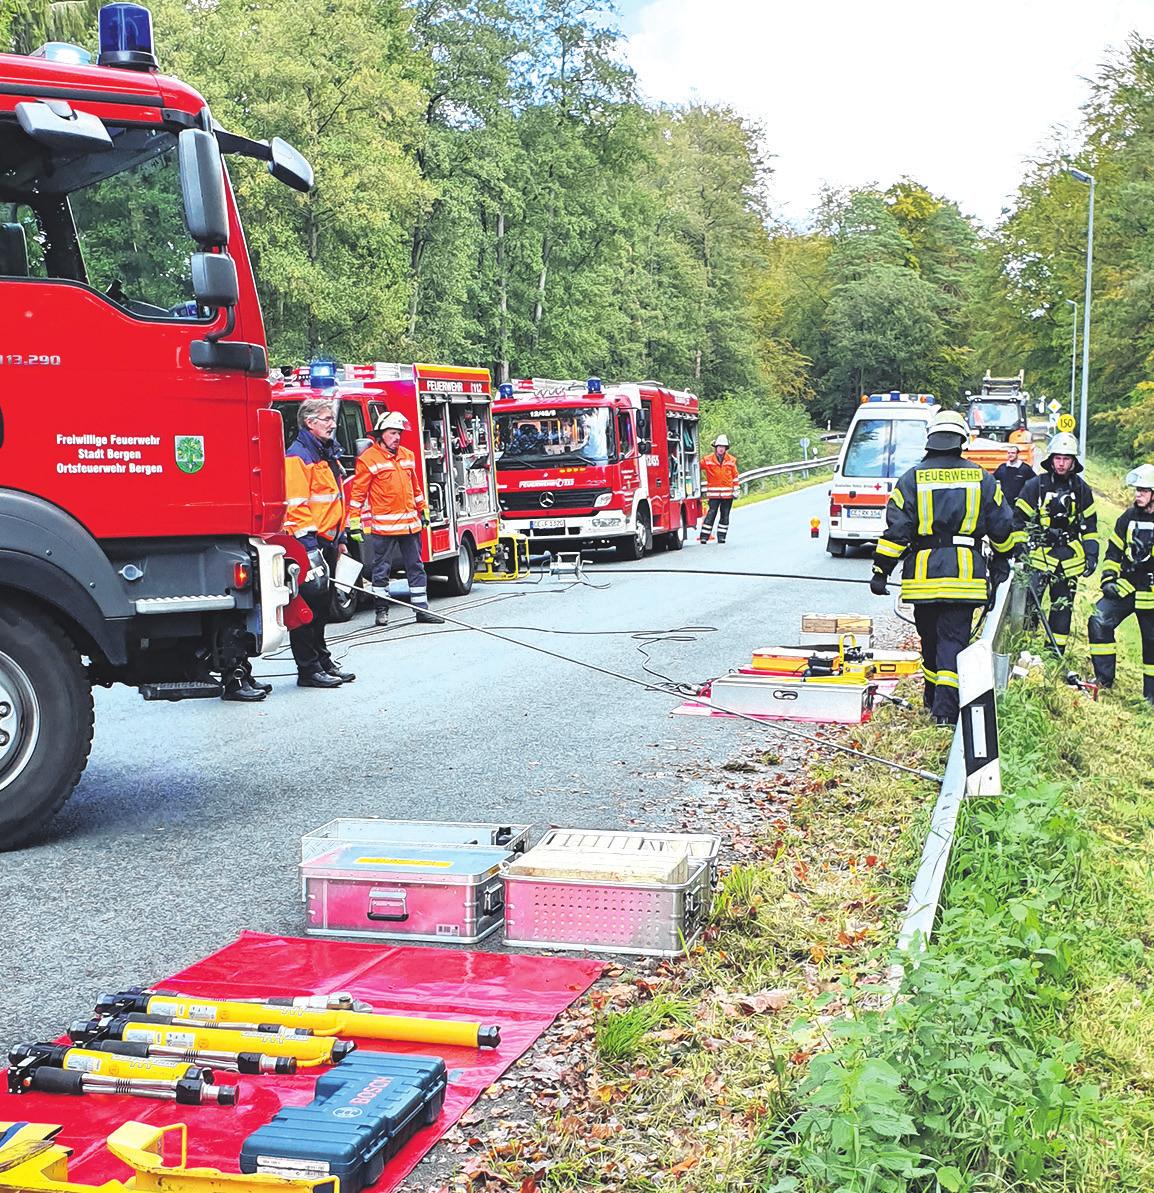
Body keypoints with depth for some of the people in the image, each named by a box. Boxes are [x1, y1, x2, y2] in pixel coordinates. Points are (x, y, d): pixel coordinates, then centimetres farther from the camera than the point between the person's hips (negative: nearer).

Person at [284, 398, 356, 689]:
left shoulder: (329, 455, 18)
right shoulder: (298, 456, -13)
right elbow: (296, 504, -19)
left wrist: (340, 539, 23)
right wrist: (308, 545, -23)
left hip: (327, 543, 10)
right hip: (309, 544, -10)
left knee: (321, 607, 17)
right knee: (308, 605, -5)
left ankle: (323, 661, 27)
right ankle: (308, 669, 0)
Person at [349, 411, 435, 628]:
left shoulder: (408, 456, 14)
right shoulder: (368, 459, -6)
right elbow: (358, 491, -6)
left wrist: (422, 510, 22)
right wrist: (355, 521, -9)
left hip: (410, 523, 6)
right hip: (383, 525, -6)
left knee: (416, 567, 8)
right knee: (381, 569, 2)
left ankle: (422, 609, 13)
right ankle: (382, 610, 13)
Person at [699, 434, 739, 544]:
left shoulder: (731, 460, 8)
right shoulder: (707, 460, 2)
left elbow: (735, 476, 12)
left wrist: (736, 489, 9)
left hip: (727, 493, 2)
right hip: (713, 493, -2)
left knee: (725, 515, 6)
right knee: (711, 514, -8)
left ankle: (721, 536, 13)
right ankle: (704, 536, -7)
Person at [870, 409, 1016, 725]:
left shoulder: (912, 479, -1)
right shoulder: (981, 479, 4)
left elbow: (895, 530, -5)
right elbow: (1002, 527, 12)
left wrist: (881, 571, 1)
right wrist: (1001, 560, 28)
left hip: (923, 576, 0)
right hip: (965, 574, 0)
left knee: (930, 637, 16)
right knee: (954, 639, -1)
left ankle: (933, 696, 29)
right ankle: (945, 708, -10)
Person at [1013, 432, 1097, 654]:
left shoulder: (1081, 489, 8)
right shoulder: (1035, 486, -3)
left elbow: (1089, 524, 16)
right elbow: (1019, 520, 0)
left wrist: (1091, 554, 10)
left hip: (1069, 559, 4)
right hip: (1038, 556, -3)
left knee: (1063, 608, 8)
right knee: (1029, 605, -11)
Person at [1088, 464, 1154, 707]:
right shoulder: (1129, 517, 5)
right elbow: (1114, 550, 13)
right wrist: (1108, 579, 4)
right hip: (1126, 587, 4)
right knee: (1099, 621, -12)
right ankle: (1104, 678, 1)